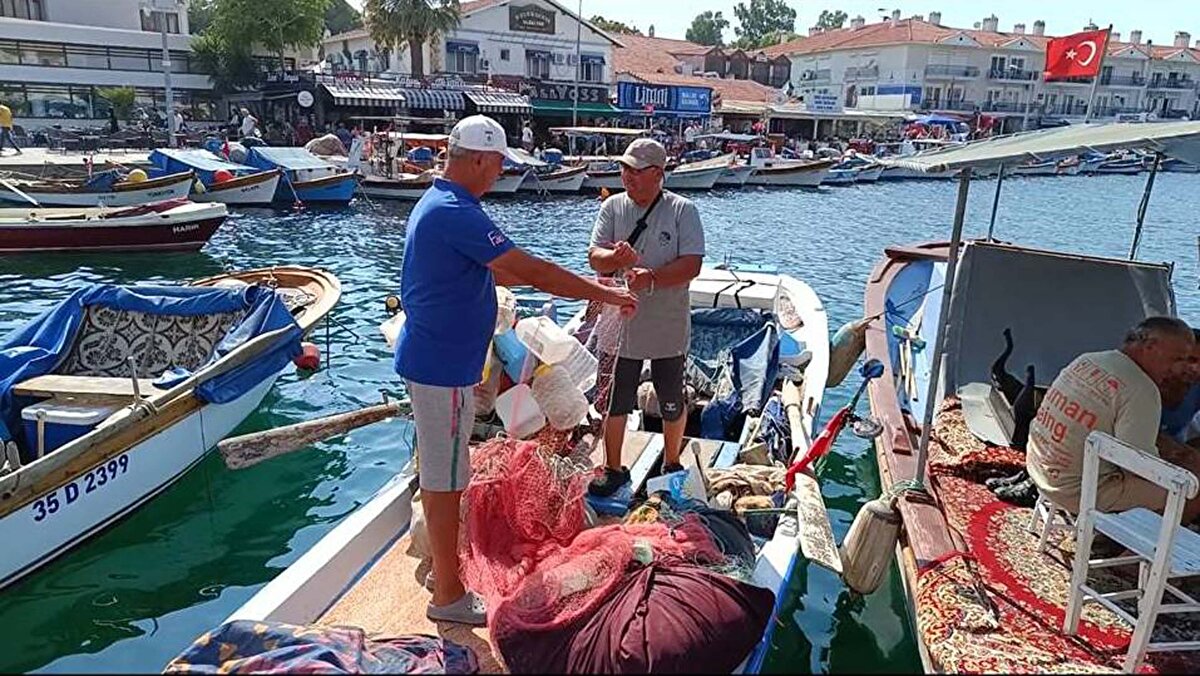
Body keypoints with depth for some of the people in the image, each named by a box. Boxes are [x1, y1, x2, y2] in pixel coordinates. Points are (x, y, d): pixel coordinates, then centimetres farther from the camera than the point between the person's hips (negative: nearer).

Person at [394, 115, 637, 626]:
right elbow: (531, 271, -25)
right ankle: (448, 597, 14)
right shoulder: (456, 214, -22)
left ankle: (442, 565, 37)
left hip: (432, 358, 11)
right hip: (443, 366, -11)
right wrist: (605, 294, -18)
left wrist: (528, 275, 21)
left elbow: (487, 271, 22)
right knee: (445, 479, 0)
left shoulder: (436, 203, 12)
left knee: (439, 471, 21)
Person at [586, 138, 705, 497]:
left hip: (669, 329, -1)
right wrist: (616, 258, -28)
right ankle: (613, 468, 30)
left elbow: (692, 265, -15)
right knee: (615, 401, 10)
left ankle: (671, 464, 38)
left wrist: (652, 278, -29)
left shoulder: (683, 211, -8)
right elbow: (594, 257, -5)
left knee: (672, 404, 16)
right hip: (622, 324, 2)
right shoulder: (613, 207, 0)